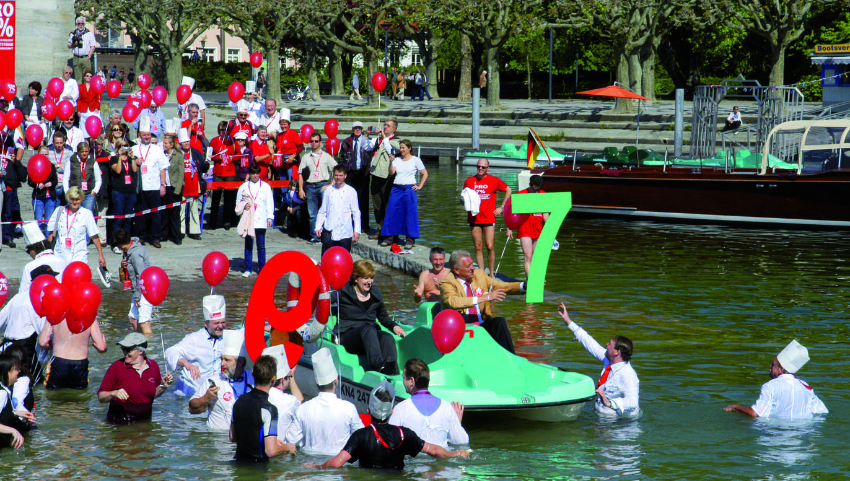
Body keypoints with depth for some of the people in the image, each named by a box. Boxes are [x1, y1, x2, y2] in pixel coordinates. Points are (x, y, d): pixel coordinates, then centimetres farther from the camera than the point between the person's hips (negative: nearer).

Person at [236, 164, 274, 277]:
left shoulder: (266, 187, 7)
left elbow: (269, 203, 7)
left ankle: (262, 268, 10)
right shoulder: (243, 187, 8)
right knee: (248, 245, 4)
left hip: (261, 221, -1)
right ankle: (248, 269, 9)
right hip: (248, 221, 1)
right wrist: (244, 206, -9)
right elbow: (238, 203, 12)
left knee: (261, 246, 3)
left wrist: (270, 217, 1)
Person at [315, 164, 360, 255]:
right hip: (329, 231, 2)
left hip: (345, 232, -2)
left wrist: (357, 231, -2)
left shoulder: (351, 191, 3)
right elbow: (322, 211, 14)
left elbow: (356, 213, 4)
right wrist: (318, 227, 7)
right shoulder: (328, 191, 10)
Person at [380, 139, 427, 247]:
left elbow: (425, 174, 6)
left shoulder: (415, 160, 4)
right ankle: (392, 237, 9)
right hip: (396, 189, 4)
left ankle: (410, 239, -2)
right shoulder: (397, 160, 12)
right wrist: (391, 162, -14)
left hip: (409, 189, -4)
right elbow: (391, 172, -1)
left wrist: (420, 186, -2)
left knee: (410, 213, -6)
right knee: (392, 213, 0)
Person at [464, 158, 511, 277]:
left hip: (489, 218, -2)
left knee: (490, 247, -8)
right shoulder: (469, 181, 5)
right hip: (474, 218, 2)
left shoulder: (494, 181, 1)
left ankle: (492, 273, 3)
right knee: (478, 248, 2)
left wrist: (501, 207, 8)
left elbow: (508, 190, 15)